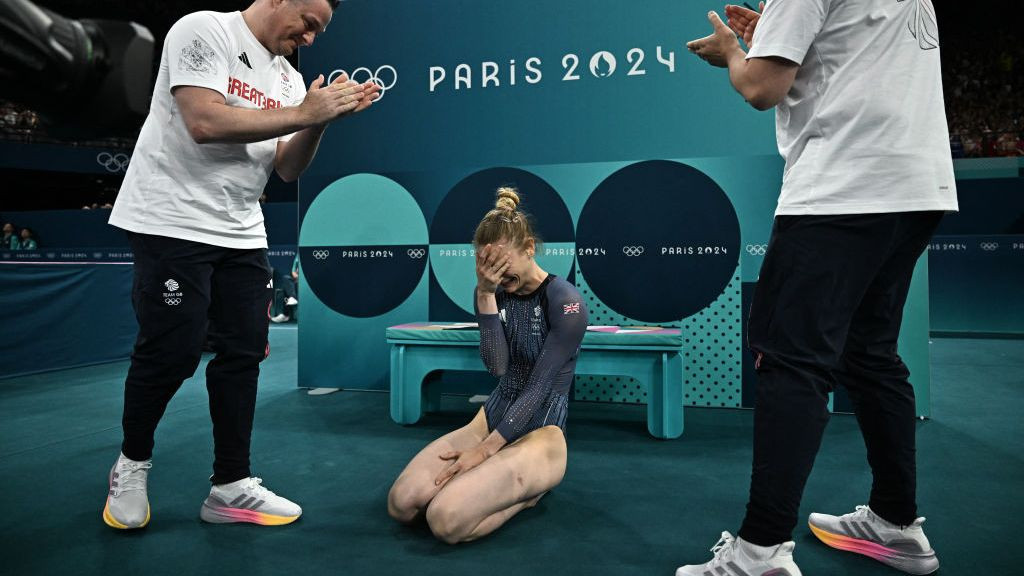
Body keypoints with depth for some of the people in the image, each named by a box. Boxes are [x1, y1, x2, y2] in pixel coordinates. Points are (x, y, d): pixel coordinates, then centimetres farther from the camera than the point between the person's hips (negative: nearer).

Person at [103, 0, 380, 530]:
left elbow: (288, 168, 8)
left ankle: (230, 488, 12)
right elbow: (204, 123, -21)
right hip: (172, 223, -7)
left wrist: (323, 118, -8)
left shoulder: (288, 78, 13)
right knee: (171, 353, -5)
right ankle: (132, 463, 23)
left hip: (241, 232, 7)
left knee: (243, 352, 3)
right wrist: (303, 113, -17)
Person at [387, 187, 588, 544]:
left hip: (539, 432, -6)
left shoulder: (566, 302, -15)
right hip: (492, 418, 6)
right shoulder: (497, 293, 3)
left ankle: (530, 488, 1)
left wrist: (485, 450, -20)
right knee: (401, 504, -15)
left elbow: (539, 387, -18)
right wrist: (485, 293, -21)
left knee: (446, 520, -27)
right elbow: (497, 366, -11)